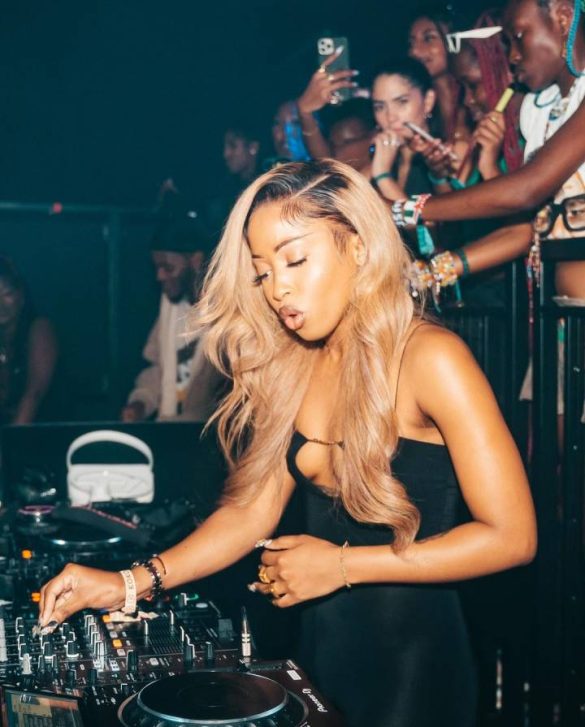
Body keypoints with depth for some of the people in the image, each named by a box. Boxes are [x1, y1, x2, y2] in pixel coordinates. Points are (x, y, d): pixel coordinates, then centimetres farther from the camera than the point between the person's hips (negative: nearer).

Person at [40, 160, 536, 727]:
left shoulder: (428, 358, -18)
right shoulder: (293, 365, 0)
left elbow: (511, 537, -18)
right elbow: (253, 509, -2)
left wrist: (342, 566, -17)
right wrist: (129, 583, -15)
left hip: (413, 658, -5)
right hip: (319, 644, 6)